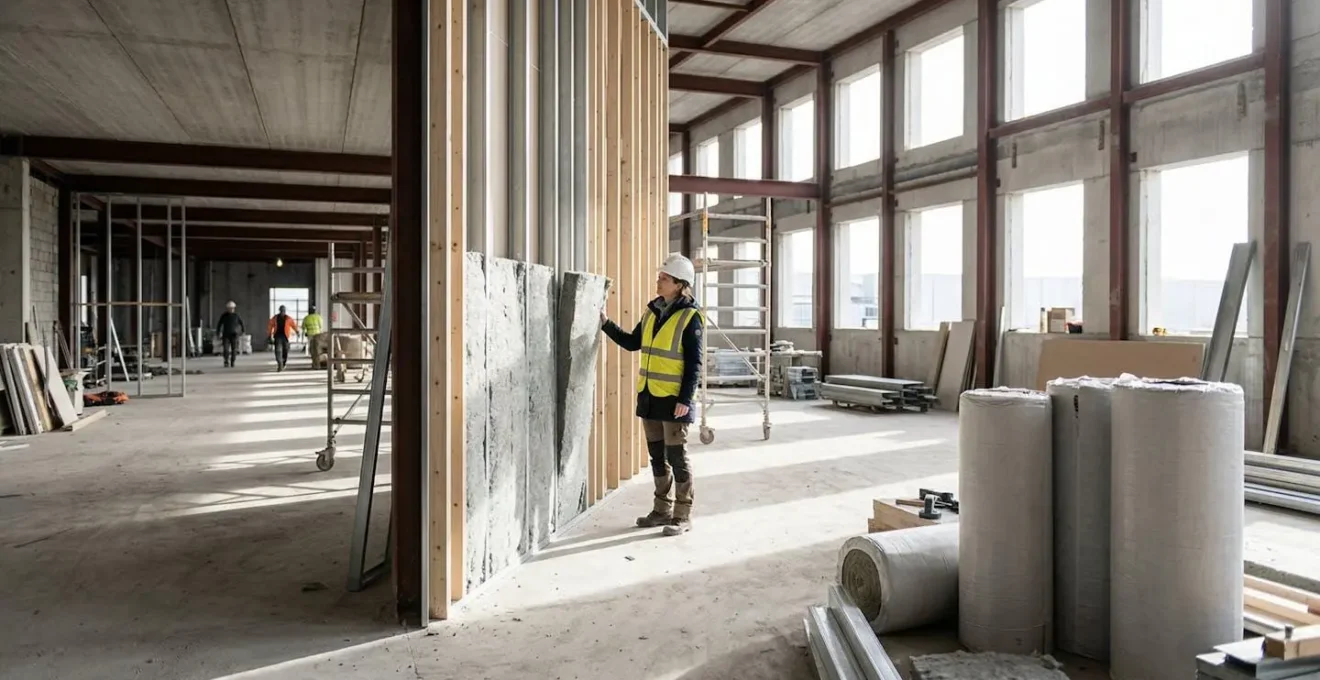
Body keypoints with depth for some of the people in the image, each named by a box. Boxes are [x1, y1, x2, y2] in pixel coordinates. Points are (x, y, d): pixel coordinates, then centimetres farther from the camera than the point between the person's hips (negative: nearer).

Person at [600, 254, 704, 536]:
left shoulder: (690, 317, -11)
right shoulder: (652, 311, 9)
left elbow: (694, 363, -13)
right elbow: (632, 343, 17)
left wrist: (685, 399, -18)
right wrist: (606, 324, 7)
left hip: (673, 399, -7)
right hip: (649, 396, 7)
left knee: (677, 457, 1)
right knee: (657, 456, 14)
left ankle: (682, 515, 11)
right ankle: (662, 510, 26)